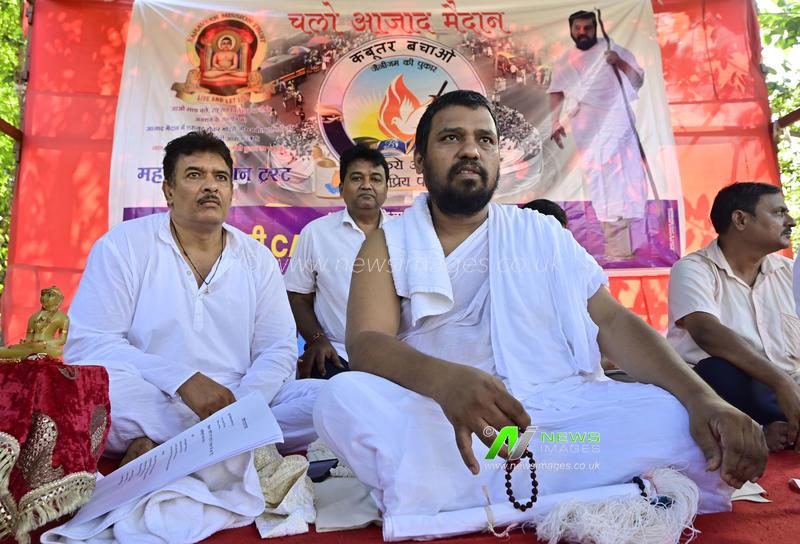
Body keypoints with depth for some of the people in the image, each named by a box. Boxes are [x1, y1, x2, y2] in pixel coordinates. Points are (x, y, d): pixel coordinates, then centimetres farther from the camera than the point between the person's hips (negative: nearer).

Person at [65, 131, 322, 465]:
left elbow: (277, 350, 4)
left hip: (235, 405, 4)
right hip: (145, 409, -3)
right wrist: (184, 380, -22)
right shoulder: (122, 245, -1)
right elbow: (86, 344, -10)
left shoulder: (257, 259, 7)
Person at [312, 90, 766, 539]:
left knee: (684, 423, -23)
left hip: (565, 413, 2)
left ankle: (452, 498, -16)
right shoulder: (388, 245, 7)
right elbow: (365, 344, -9)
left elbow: (614, 323, 5)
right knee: (344, 398, -30)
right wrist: (447, 380, -32)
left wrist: (703, 398, -13)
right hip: (439, 423, 0)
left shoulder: (543, 234, 13)